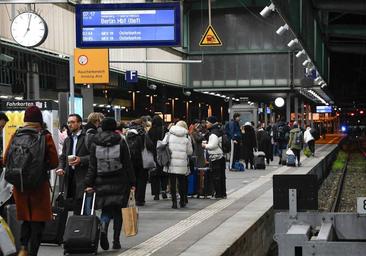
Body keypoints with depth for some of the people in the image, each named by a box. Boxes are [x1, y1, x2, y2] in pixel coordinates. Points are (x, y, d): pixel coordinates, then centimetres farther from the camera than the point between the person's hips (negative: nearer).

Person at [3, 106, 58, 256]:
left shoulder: (15, 136, 1)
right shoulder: (45, 137, -5)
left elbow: (6, 159, 4)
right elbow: (54, 162, -6)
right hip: (39, 184, -3)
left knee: (26, 218, 18)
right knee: (38, 220, 6)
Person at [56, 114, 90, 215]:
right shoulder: (67, 140, 20)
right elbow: (63, 157, 20)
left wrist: (81, 160, -19)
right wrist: (60, 168, 2)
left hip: (83, 177, -6)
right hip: (70, 175, 6)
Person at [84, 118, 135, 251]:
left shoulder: (95, 143, 2)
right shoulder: (121, 142, -1)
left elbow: (92, 165, 1)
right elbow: (127, 164, 0)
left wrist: (89, 183, 2)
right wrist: (132, 182, 4)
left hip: (101, 181, 1)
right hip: (119, 181, -1)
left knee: (106, 209, 9)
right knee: (117, 210, 9)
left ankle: (103, 229, -21)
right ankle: (116, 241, 8)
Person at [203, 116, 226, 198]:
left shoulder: (213, 133, -17)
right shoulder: (219, 131, 13)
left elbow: (213, 145, -22)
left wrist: (205, 146, -6)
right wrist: (207, 145, 19)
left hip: (215, 157, -10)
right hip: (221, 156, 10)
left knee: (216, 176, -5)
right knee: (222, 176, 12)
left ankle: (218, 193, -2)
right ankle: (223, 193, 18)